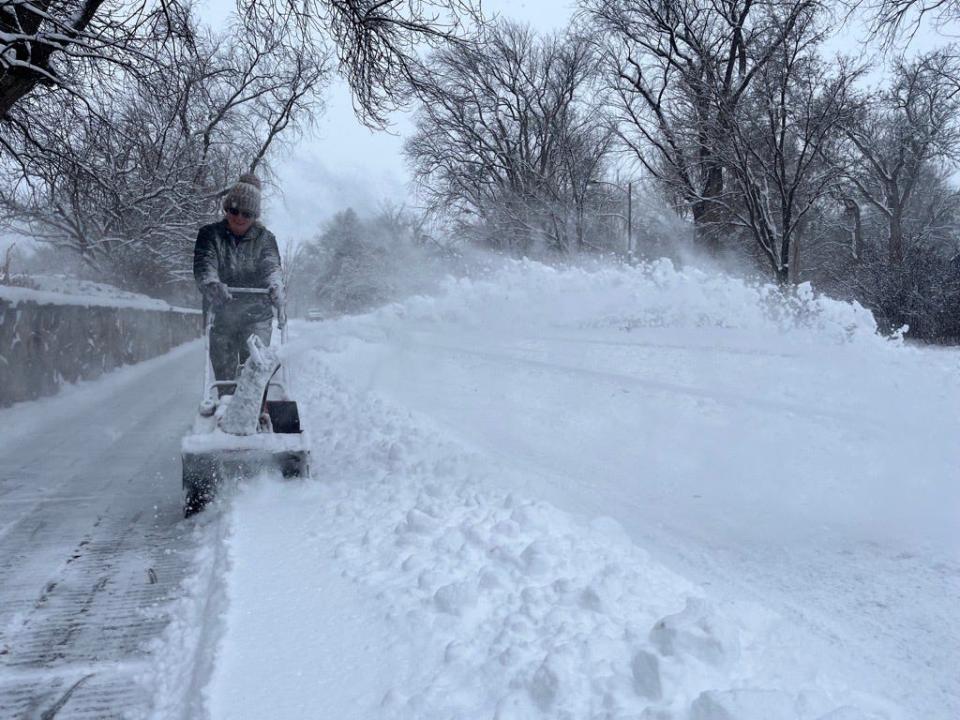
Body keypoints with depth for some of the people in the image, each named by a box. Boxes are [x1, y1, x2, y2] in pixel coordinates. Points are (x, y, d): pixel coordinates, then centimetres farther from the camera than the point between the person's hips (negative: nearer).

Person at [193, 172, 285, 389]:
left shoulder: (264, 238, 7)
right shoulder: (210, 234, 5)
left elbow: (271, 265, -10)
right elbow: (203, 266, -11)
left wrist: (275, 286, -34)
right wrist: (212, 285, -35)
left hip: (256, 316, -1)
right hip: (221, 316, 1)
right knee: (223, 371, 3)